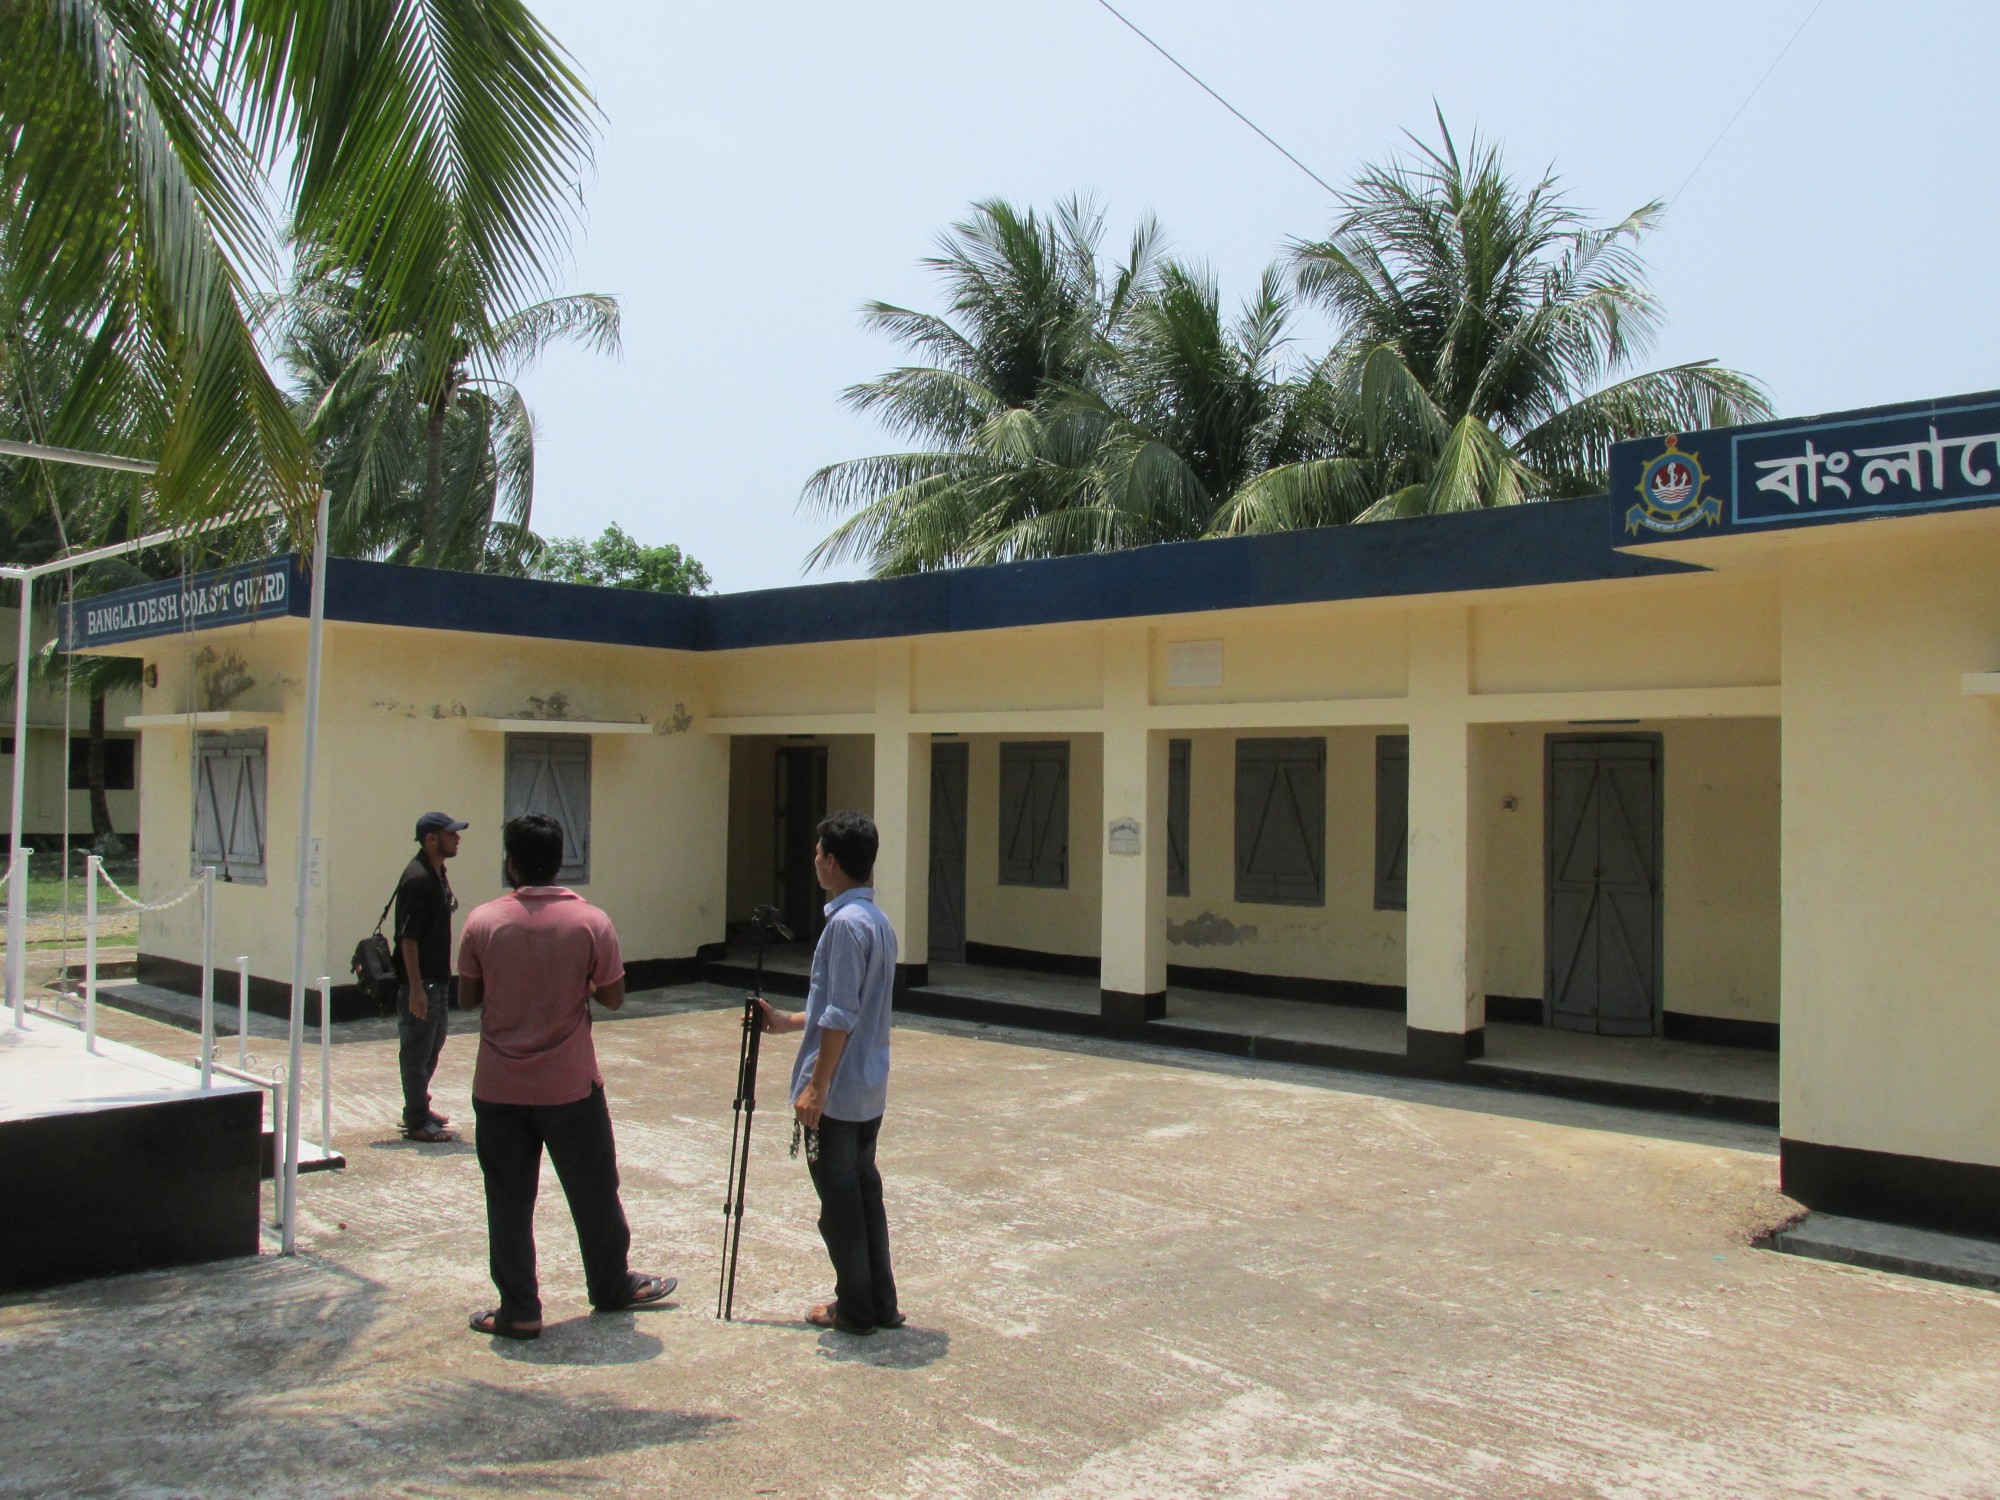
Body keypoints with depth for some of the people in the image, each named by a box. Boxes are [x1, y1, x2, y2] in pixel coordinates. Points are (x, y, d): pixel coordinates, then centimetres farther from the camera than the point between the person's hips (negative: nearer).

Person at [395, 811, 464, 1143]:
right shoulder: (418, 879, -20)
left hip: (437, 978, 10)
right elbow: (408, 937, -23)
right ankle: (417, 1122, 8)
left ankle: (419, 1108, 34)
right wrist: (416, 987, -24)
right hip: (419, 981, -10)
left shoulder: (438, 875, 10)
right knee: (417, 1050, 0)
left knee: (433, 1044, 20)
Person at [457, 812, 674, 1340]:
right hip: (570, 1087, 0)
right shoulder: (590, 922, -10)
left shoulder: (483, 921, -8)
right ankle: (613, 1287, 31)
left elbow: (467, 998, 0)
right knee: (593, 1191, 15)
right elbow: (613, 997, -4)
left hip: (499, 1088, 1)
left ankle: (518, 1311, 15)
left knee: (508, 1198, 10)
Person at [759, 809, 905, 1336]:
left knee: (839, 1198, 3)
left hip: (837, 1094, -9)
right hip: (871, 1091, 9)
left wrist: (816, 1087, -17)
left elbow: (840, 1019, -21)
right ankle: (880, 1303, 22)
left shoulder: (846, 923, -18)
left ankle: (855, 1309, 13)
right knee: (864, 1190, 15)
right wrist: (788, 1022, 22)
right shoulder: (878, 920, 10)